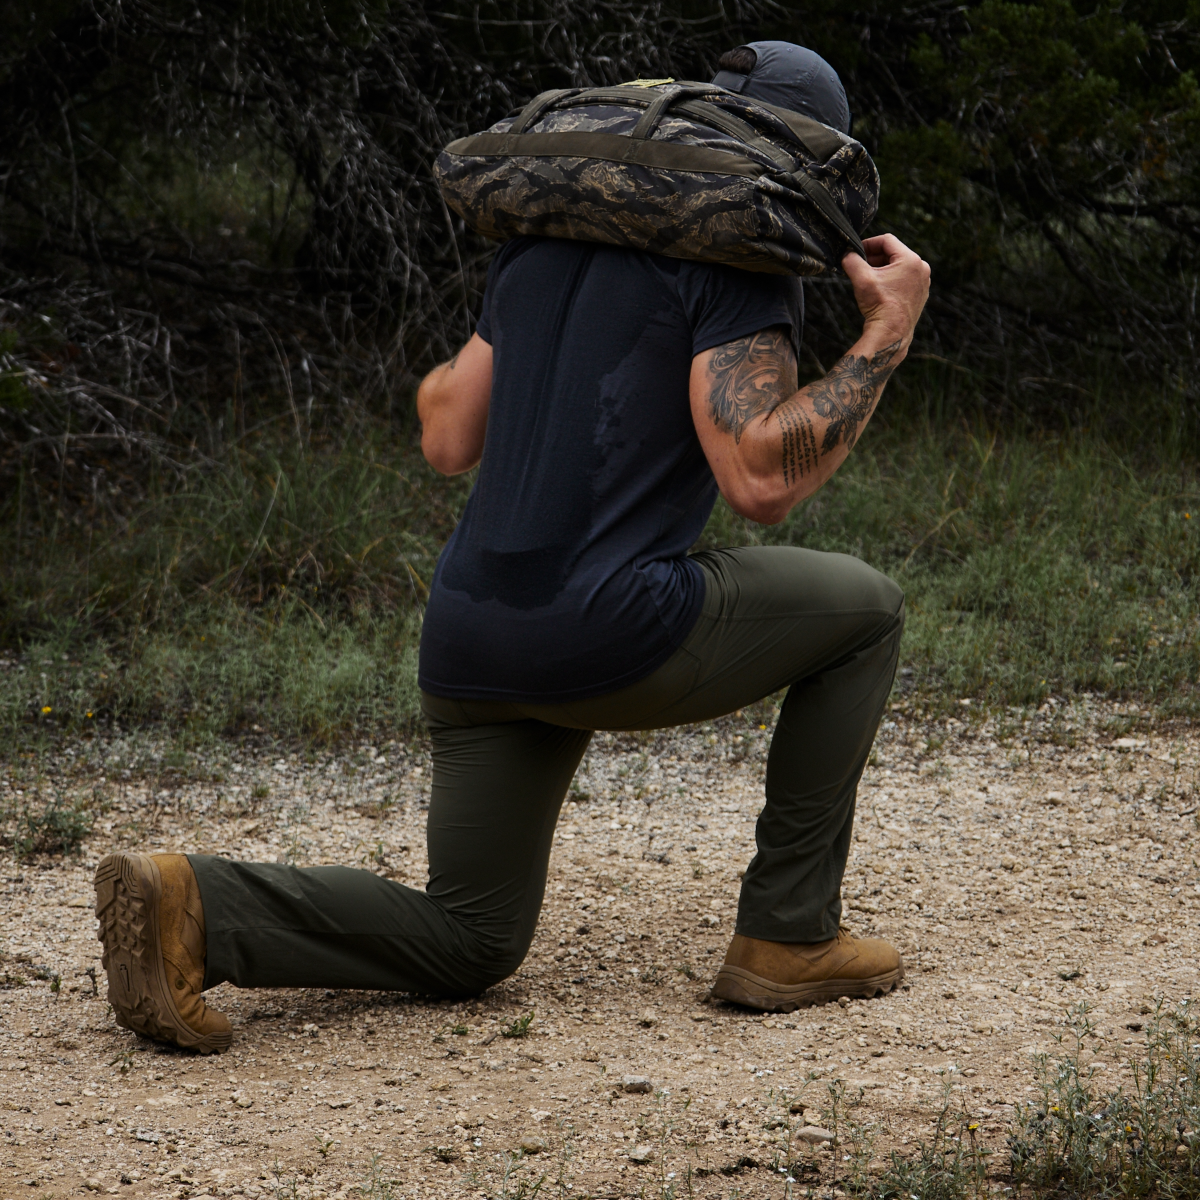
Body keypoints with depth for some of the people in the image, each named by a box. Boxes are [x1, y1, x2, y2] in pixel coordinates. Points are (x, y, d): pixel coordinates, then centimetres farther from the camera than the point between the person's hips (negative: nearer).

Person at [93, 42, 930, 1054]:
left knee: (464, 944, 19)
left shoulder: (549, 239, 18)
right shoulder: (742, 258, -5)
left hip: (469, 641, 7)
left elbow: (448, 438, 20)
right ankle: (788, 938, 14)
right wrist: (886, 341, -6)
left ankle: (194, 906, -5)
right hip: (611, 631, -7)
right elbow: (760, 481, -17)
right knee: (863, 608, 18)